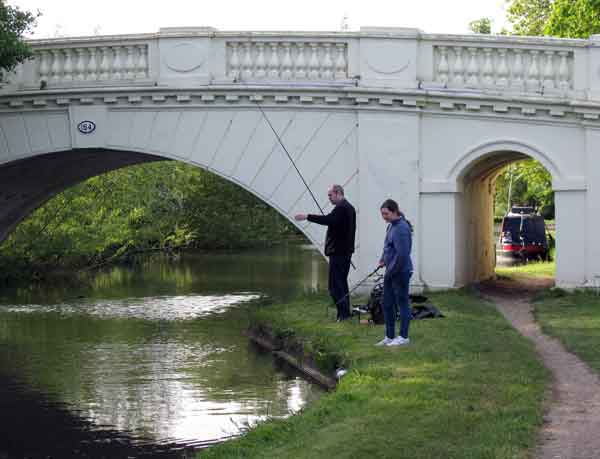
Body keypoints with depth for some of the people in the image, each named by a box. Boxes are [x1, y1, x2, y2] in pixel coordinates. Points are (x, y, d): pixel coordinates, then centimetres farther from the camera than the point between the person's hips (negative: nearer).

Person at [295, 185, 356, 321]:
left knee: (335, 284, -10)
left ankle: (343, 313, -12)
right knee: (342, 283, 16)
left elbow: (328, 219, -31)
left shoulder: (341, 208, -16)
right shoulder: (349, 207, 18)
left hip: (338, 252, -11)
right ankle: (345, 313, 19)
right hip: (346, 252, 11)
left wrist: (307, 217, -32)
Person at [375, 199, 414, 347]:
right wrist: (383, 260, 8)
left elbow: (402, 254, -23)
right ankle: (389, 337, 20)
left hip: (401, 272, -10)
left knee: (402, 304, 1)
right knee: (387, 304, 13)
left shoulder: (401, 228, -19)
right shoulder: (392, 225, 11)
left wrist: (390, 271, -16)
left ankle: (403, 337, 10)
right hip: (391, 272, 10)